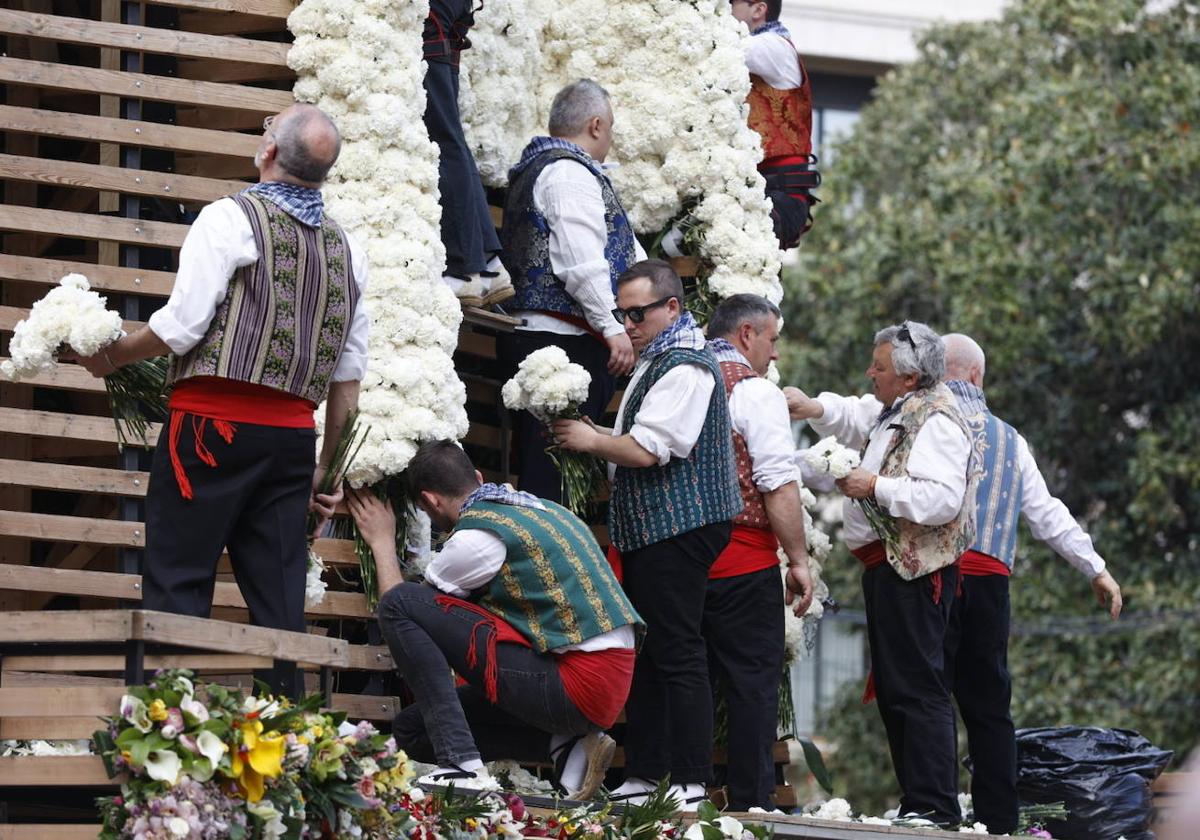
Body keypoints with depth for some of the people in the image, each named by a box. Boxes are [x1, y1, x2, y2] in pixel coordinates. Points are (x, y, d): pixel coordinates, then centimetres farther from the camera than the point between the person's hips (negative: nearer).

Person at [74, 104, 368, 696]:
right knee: (278, 598, 6)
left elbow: (182, 325, -12)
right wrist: (330, 468, 21)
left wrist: (110, 357, 4)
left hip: (213, 425, -6)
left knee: (177, 584, -4)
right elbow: (349, 373, 15)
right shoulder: (346, 249, 14)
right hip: (294, 434, 6)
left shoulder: (231, 219, -5)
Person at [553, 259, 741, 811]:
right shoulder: (656, 363, 20)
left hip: (677, 531, -11)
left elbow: (645, 451, -21)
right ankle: (643, 776, 15)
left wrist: (591, 440, -5)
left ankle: (691, 786, -11)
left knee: (677, 656, -11)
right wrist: (599, 437, 8)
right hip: (650, 532, 11)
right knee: (646, 655, 11)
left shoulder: (684, 369, -15)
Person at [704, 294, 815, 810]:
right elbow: (778, 485, -14)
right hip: (745, 563, -6)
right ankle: (751, 804, -6)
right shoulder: (754, 391, -8)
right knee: (752, 685, -3)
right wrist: (798, 559, -10)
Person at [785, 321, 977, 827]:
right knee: (894, 690, 14)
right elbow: (853, 416, 32)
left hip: (914, 572, -11)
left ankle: (936, 811, -13)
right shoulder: (896, 411, 16)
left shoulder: (936, 420, -15)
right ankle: (916, 807, 18)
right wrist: (812, 408, 12)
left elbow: (942, 498, -27)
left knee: (916, 690, -12)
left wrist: (876, 487, -19)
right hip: (888, 569, 11)